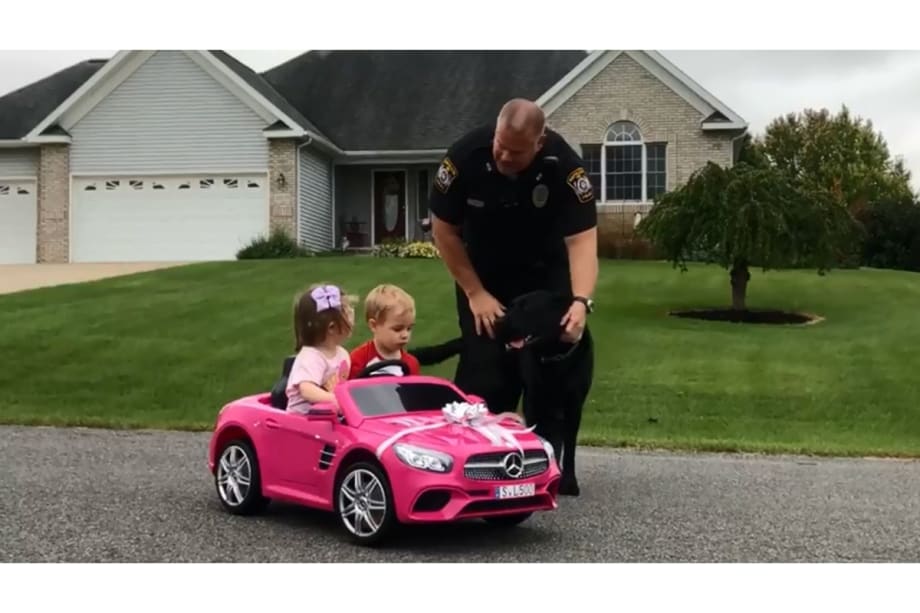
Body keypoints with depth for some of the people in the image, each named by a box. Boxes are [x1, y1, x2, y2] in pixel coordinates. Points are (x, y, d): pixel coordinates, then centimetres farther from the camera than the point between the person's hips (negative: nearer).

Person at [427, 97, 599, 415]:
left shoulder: (564, 164, -28)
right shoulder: (465, 155, -26)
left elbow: (582, 239, -30)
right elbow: (444, 229, -14)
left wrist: (581, 301, -46)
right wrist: (475, 293, -15)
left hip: (545, 273, 0)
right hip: (483, 273, 0)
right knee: (483, 372, -7)